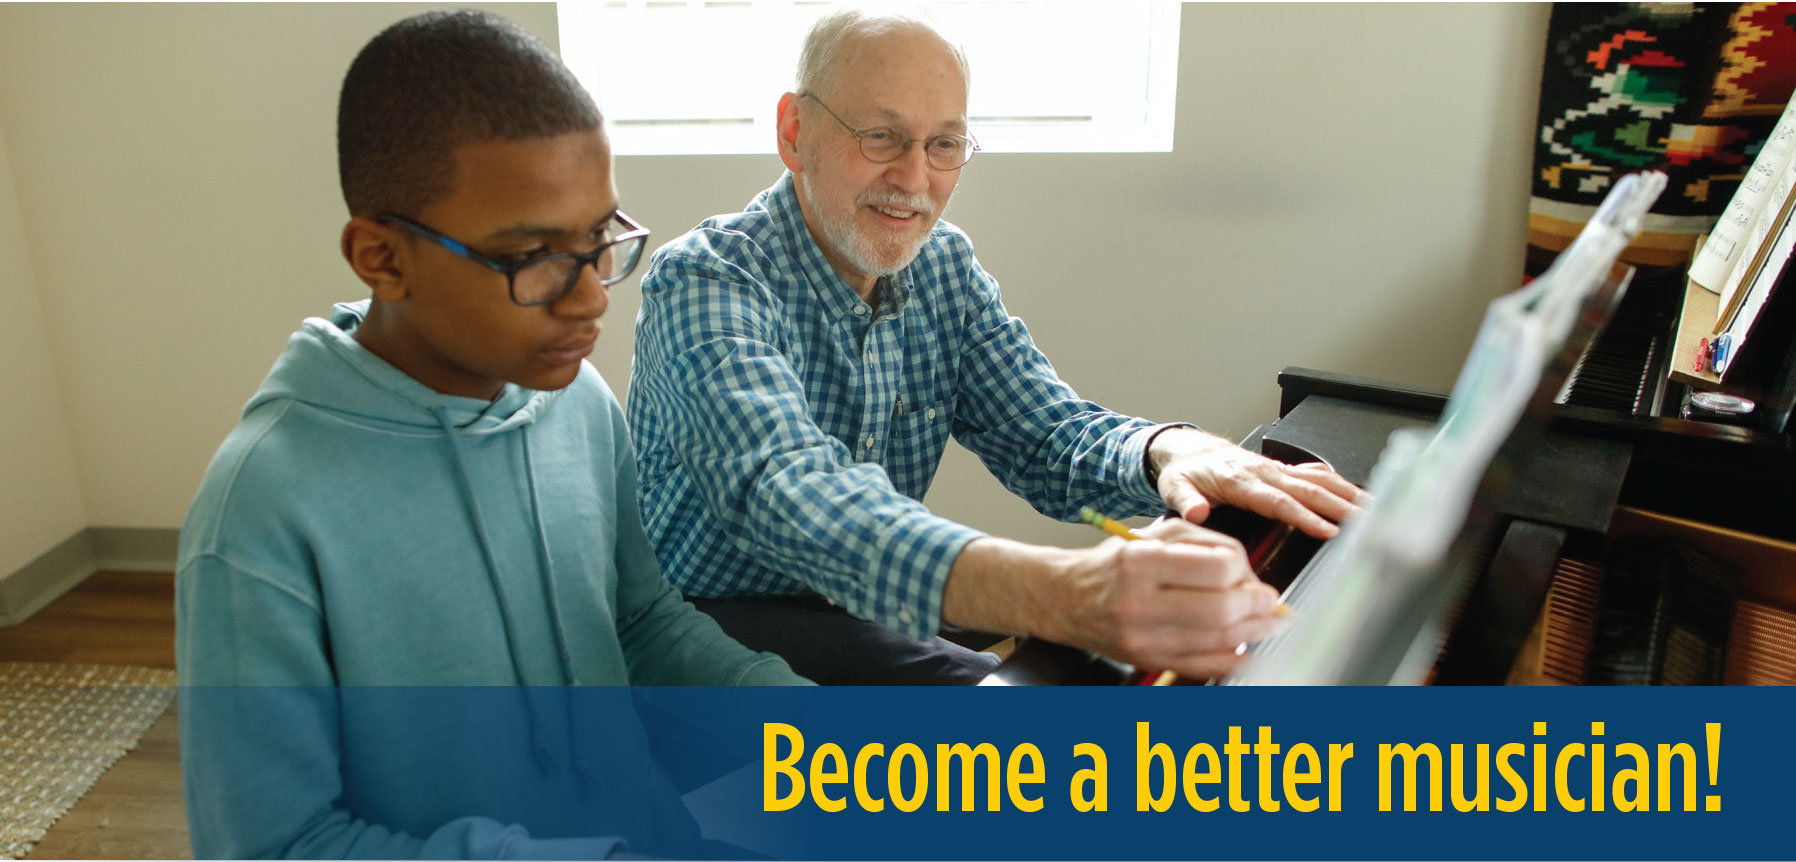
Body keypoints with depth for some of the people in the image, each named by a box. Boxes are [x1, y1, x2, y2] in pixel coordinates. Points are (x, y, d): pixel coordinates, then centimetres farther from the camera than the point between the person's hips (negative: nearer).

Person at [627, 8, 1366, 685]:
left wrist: (1167, 451, -33)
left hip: (873, 602, 6)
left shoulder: (943, 265, 0)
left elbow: (1048, 433, -7)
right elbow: (792, 496, -41)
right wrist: (1062, 595, -58)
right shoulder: (702, 284, -23)